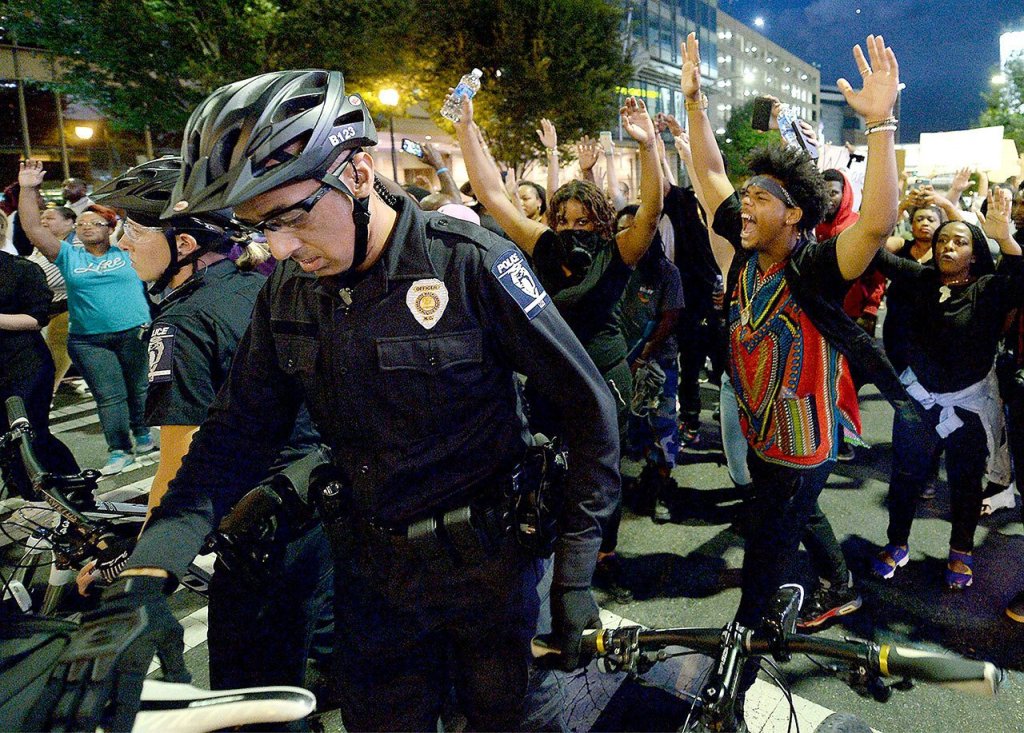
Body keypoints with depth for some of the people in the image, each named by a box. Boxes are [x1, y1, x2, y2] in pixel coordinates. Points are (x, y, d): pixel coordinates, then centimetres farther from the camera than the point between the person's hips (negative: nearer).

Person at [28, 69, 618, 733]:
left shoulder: (471, 265, -19)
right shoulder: (288, 294, -4)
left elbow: (589, 405, -15)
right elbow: (238, 433, -2)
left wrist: (576, 570, -13)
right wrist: (144, 578, -15)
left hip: (488, 561, -3)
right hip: (371, 571, 4)